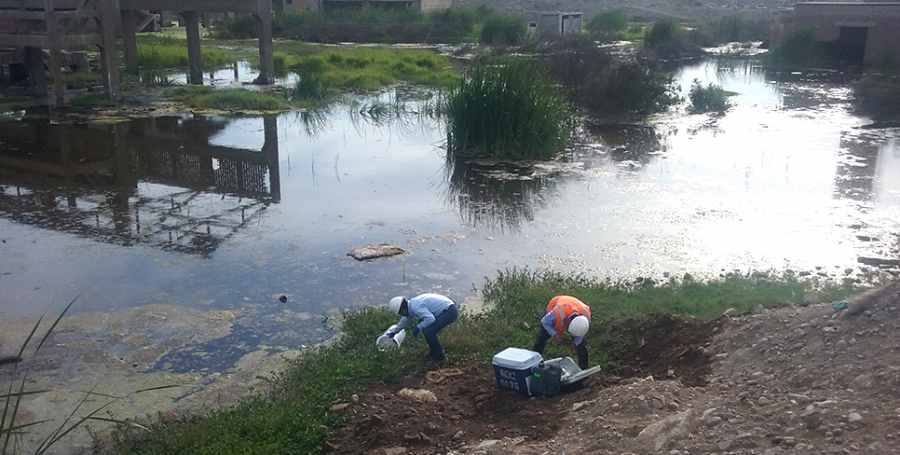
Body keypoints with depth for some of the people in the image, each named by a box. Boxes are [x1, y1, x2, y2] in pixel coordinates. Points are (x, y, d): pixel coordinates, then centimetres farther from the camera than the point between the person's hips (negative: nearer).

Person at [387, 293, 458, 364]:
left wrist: (418, 327, -14)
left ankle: (440, 357, 1)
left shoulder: (415, 306, -20)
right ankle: (434, 352, 27)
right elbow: (404, 320, 30)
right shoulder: (411, 305, 12)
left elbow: (430, 319, -30)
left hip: (450, 311, -11)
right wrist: (394, 332, 44)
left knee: (428, 332, -17)